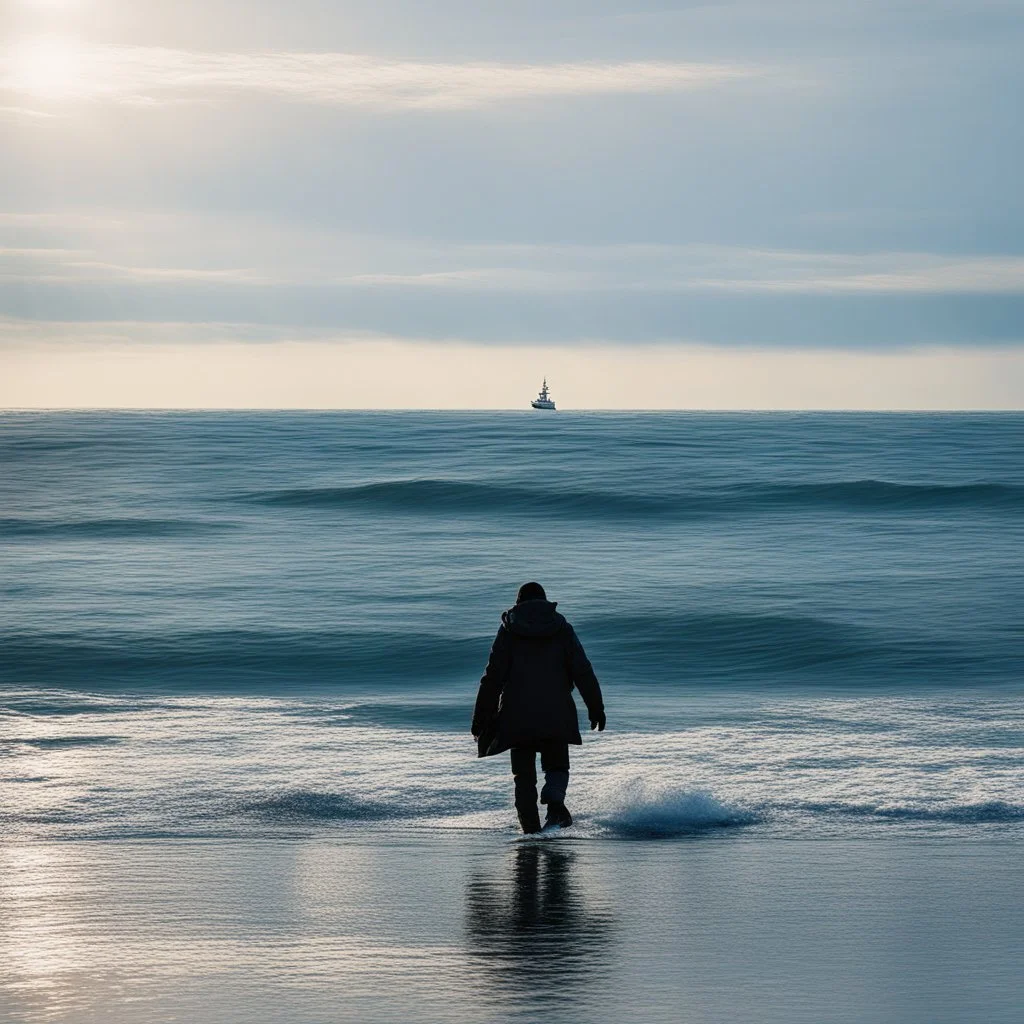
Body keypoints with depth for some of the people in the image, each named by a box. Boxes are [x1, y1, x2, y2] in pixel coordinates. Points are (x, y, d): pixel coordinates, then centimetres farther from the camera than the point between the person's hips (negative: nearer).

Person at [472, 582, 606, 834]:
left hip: (517, 714, 0)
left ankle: (531, 829, -2)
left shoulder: (509, 630, 5)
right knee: (557, 766, 13)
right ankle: (554, 800, -19)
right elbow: (582, 671, 1)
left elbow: (493, 676, 1)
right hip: (556, 714, 0)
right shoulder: (561, 628, 8)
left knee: (524, 775, 9)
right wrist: (596, 707, 5)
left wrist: (481, 719, 4)